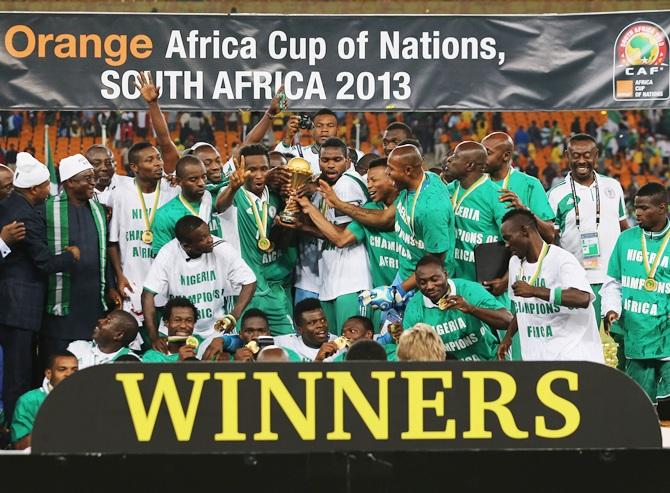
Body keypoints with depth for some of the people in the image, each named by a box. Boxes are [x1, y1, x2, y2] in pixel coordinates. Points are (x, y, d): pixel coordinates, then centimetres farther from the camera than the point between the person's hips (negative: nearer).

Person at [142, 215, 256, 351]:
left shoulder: (223, 250, -14)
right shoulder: (168, 255, -15)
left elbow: (249, 282, -8)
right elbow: (148, 294, -15)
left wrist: (234, 316, -23)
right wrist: (154, 338, -24)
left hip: (219, 331, 0)